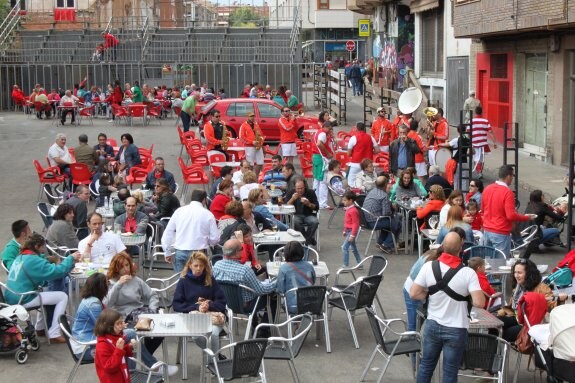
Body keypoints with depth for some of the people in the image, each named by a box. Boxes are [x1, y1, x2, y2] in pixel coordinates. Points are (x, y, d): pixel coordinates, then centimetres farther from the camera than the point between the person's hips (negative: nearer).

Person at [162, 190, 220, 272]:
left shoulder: (179, 211, 6)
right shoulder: (208, 214, -1)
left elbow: (168, 232, 6)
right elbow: (215, 238, -1)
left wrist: (167, 253, 13)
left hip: (180, 252, 2)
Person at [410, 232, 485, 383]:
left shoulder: (429, 267, -10)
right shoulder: (468, 273, -18)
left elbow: (414, 294, -7)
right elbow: (479, 303, -21)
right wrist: (465, 297, -1)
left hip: (432, 325, 3)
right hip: (456, 329, -3)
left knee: (426, 364, 19)